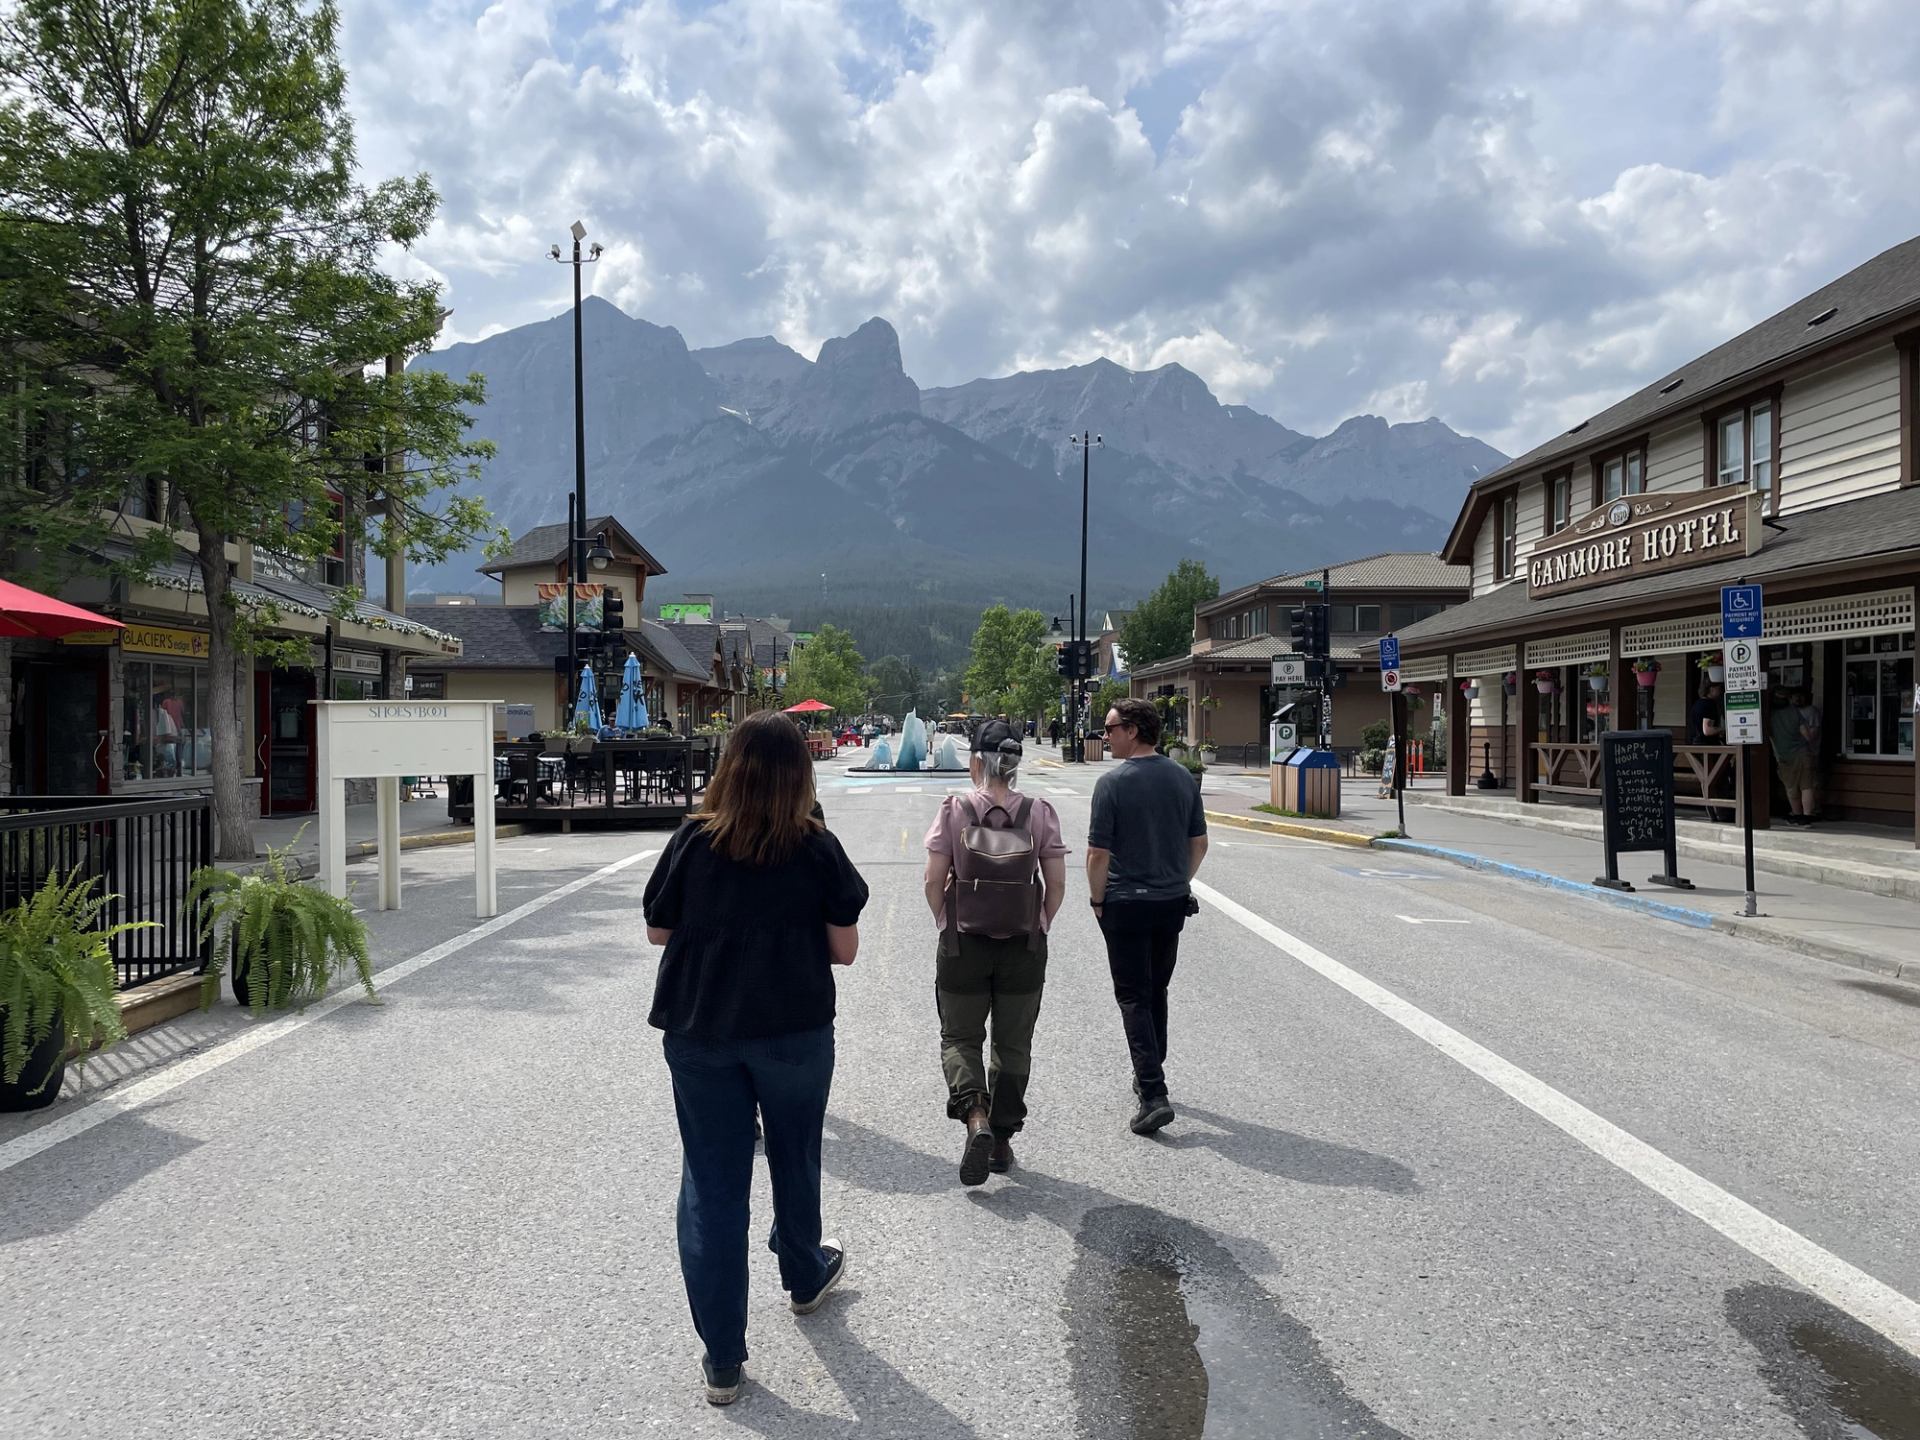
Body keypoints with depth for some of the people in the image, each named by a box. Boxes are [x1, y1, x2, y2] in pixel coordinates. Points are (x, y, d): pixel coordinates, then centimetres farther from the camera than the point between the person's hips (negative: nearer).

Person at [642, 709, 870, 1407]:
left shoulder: (692, 841, -8)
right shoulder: (817, 847, -10)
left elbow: (658, 932, 2)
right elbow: (844, 950, -7)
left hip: (699, 1034, 0)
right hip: (796, 1031, 0)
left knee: (711, 1182, 9)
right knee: (795, 1160, 23)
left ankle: (722, 1358, 14)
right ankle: (804, 1276, 48)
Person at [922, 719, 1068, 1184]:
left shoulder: (954, 810, -8)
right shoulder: (1039, 812, -4)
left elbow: (934, 880, -7)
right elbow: (1056, 884, -2)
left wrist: (945, 925, 8)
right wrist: (1039, 928, 11)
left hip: (964, 943, -1)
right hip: (1024, 945, 2)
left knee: (959, 1038, 13)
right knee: (1013, 1045, 15)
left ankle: (976, 1118, -9)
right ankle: (1003, 1140, 22)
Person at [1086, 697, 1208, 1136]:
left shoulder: (1113, 782, -15)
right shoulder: (1183, 778, 2)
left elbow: (1099, 853, -15)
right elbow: (1199, 843, 8)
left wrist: (1098, 900, -1)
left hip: (1126, 904, -6)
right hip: (1173, 902, 6)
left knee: (1133, 998, 0)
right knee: (1157, 992, 20)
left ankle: (1154, 1095, -8)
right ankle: (1150, 1075, 32)